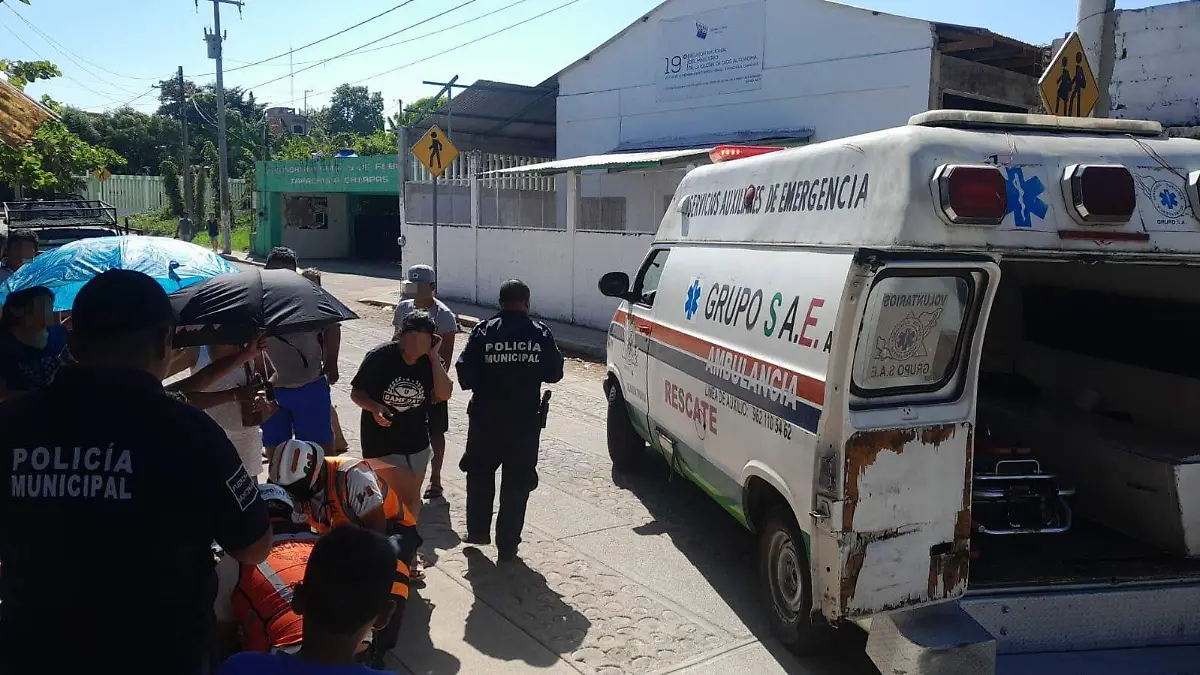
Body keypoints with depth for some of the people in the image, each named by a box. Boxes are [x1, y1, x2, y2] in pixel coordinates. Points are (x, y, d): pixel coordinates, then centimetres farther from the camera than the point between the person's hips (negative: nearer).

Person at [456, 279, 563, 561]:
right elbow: (554, 373, 2)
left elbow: (465, 375, -9)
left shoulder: (483, 332, -7)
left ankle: (478, 531, 31)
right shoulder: (541, 333, -5)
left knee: (479, 474, 22)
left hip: (486, 418, 0)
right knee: (517, 483, 9)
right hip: (525, 421, 0)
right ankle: (507, 545, 14)